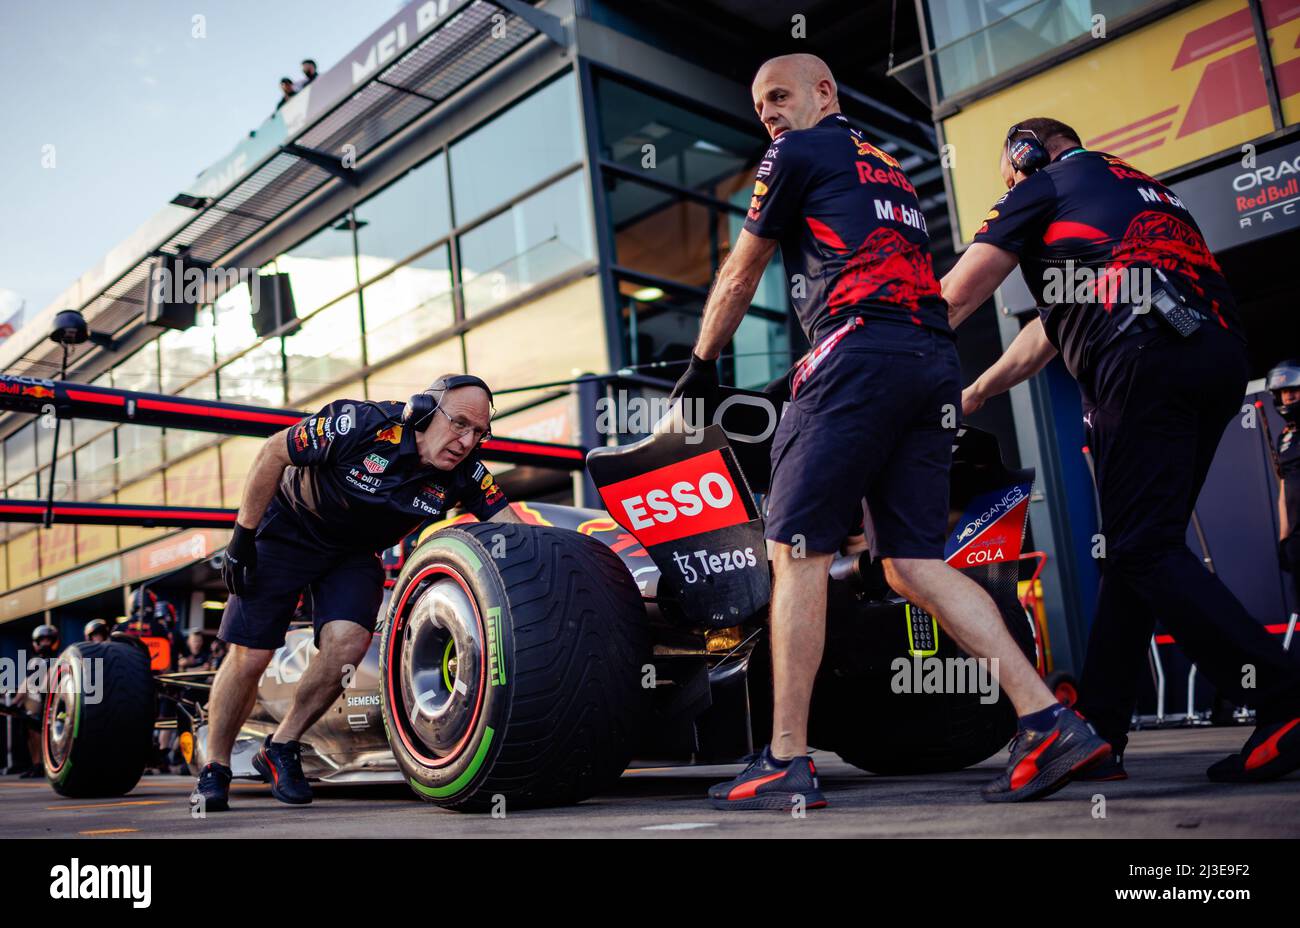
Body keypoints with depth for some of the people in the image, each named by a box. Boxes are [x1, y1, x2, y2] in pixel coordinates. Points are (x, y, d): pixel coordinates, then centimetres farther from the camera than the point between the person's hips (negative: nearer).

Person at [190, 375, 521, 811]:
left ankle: (281, 749, 1)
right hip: (285, 532, -3)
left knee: (348, 641, -22)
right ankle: (215, 769, 21)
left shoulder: (464, 473, -20)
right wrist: (242, 538, -15)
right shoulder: (360, 425, -31)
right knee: (248, 657, -3)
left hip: (354, 552, 3)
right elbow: (272, 453, -19)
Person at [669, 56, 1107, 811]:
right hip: (937, 363, 8)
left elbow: (739, 277, 15)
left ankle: (786, 764, -5)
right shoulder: (891, 170, 33)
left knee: (799, 550, -5)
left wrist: (701, 366, 28)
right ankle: (1052, 723, -4)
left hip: (861, 353, -8)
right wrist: (815, 376, 46)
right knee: (914, 563, 5)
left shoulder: (797, 155, 11)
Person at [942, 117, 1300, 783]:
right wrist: (971, 395, 44)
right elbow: (1053, 325, 40)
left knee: (1144, 551, -10)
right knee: (1131, 550, 8)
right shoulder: (1138, 186, 38)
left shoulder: (1044, 185, 15)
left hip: (1144, 358, -8)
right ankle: (1097, 734, 9)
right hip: (1222, 358, 8)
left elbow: (956, 297, 11)